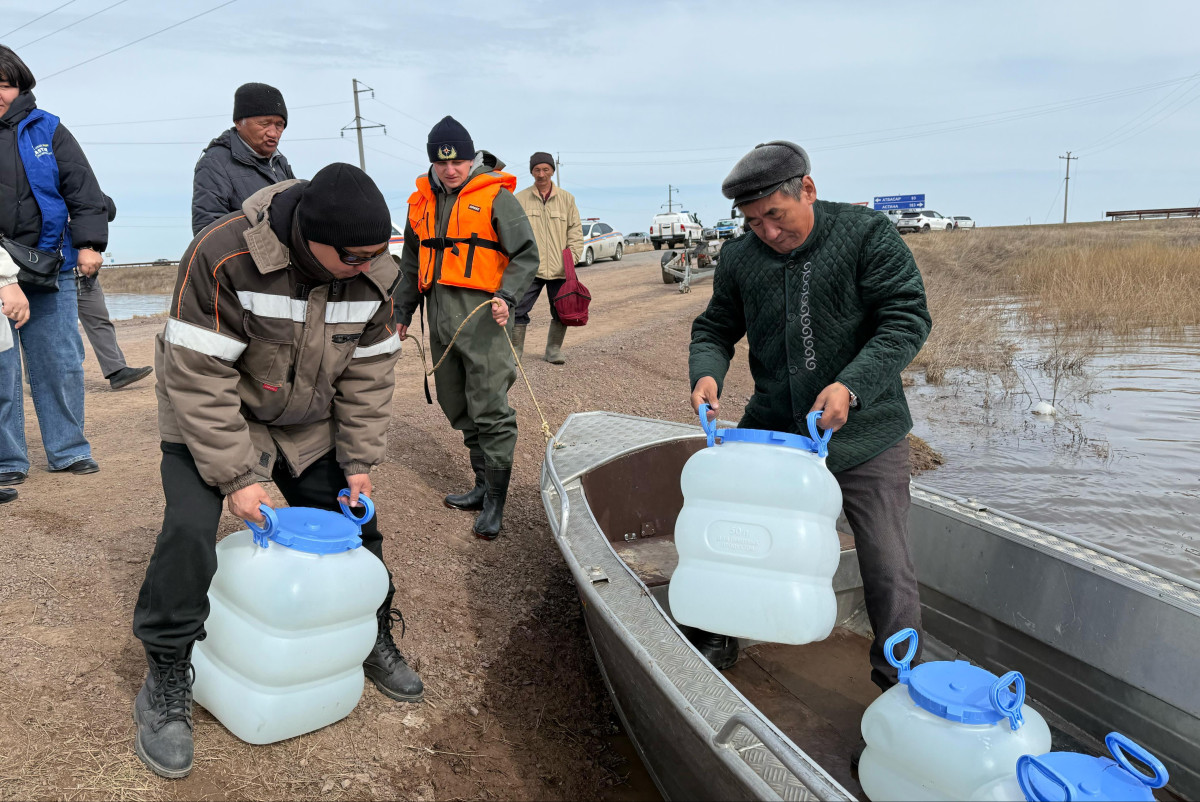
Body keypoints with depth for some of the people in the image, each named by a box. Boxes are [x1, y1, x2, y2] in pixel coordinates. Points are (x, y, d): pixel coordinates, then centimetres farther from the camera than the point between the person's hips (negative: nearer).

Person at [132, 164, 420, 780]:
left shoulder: (373, 272, -16)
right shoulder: (223, 257, -32)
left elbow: (369, 375, -5)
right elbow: (200, 379, -27)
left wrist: (358, 463, -6)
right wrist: (235, 476, -26)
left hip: (307, 426, 5)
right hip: (209, 416, -4)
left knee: (352, 522, 4)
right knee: (190, 531, -19)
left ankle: (374, 638, 29)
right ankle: (166, 687, 1)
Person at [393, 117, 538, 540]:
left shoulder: (495, 197, -2)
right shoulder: (423, 201, 16)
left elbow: (526, 254, -4)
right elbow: (412, 264, 25)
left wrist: (507, 296, -20)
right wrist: (401, 313, 24)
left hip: (483, 314, -7)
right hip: (440, 316, 7)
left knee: (489, 410, -8)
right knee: (458, 407, 12)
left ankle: (495, 501, -1)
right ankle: (483, 485, 24)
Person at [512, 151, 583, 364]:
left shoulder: (566, 198, 8)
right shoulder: (520, 199, 5)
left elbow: (576, 230, 9)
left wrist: (572, 257, -2)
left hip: (559, 269, 2)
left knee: (561, 312, 8)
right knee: (519, 310, -4)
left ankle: (554, 349, 22)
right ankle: (515, 350, 9)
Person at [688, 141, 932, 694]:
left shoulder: (868, 235, -10)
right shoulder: (739, 259, 1)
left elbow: (908, 319, -15)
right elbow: (714, 328, 12)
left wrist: (851, 385, -28)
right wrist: (705, 373, -11)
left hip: (864, 436, -3)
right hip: (771, 430, 3)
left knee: (888, 570, 2)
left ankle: (898, 680, 23)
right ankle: (717, 642, 32)